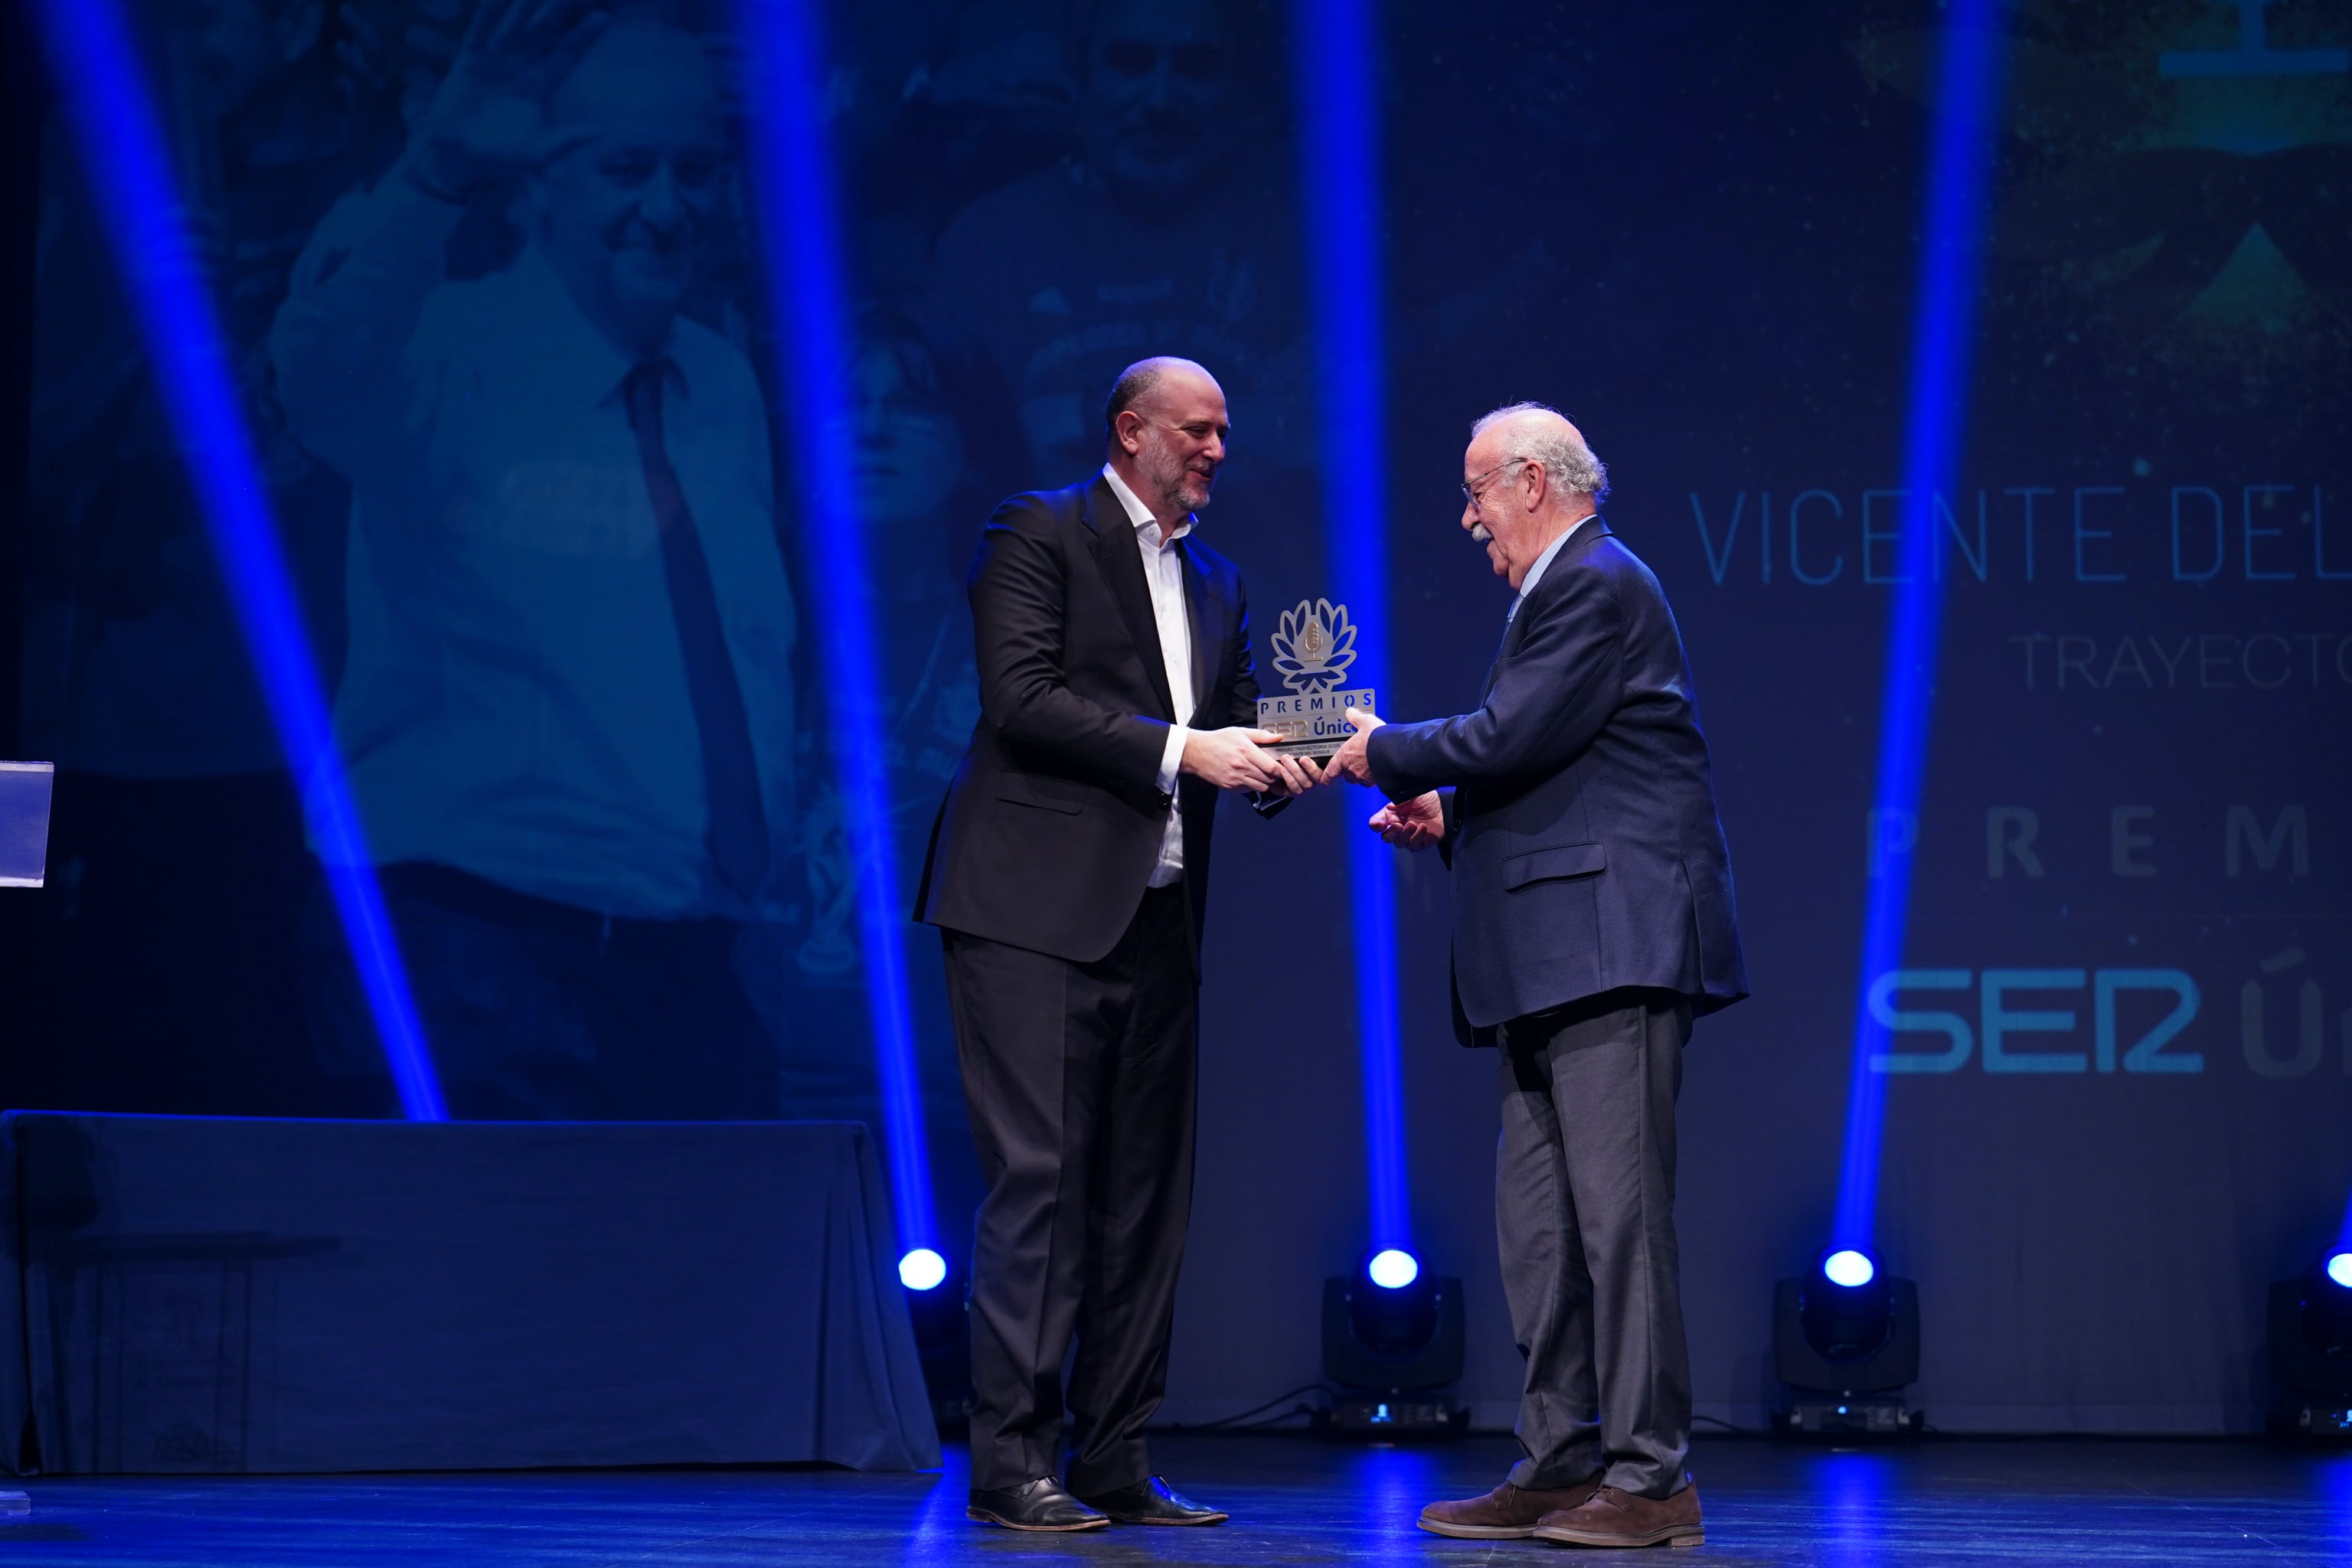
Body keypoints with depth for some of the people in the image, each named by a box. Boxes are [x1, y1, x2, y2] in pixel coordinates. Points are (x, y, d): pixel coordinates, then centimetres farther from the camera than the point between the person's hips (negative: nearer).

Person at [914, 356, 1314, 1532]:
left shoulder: (1216, 584, 21)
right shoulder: (1036, 536, -2)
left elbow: (1236, 737, 18)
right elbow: (1022, 698, -13)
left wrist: (1289, 759, -5)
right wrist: (1179, 747, -18)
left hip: (1156, 922, 7)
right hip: (1036, 911, -7)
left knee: (1145, 1193, 7)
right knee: (1038, 1180, -10)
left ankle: (1113, 1458, 12)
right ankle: (1009, 1461, -7)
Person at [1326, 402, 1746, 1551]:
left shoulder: (1599, 586, -8)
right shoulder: (1561, 591, 24)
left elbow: (1510, 737, -17)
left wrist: (1387, 754, -2)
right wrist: (1446, 815, 12)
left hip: (1612, 941, -11)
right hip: (1554, 964, 11)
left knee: (1618, 1208, -11)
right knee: (1537, 1218, 10)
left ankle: (1649, 1478, -10)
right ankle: (1559, 1466, 14)